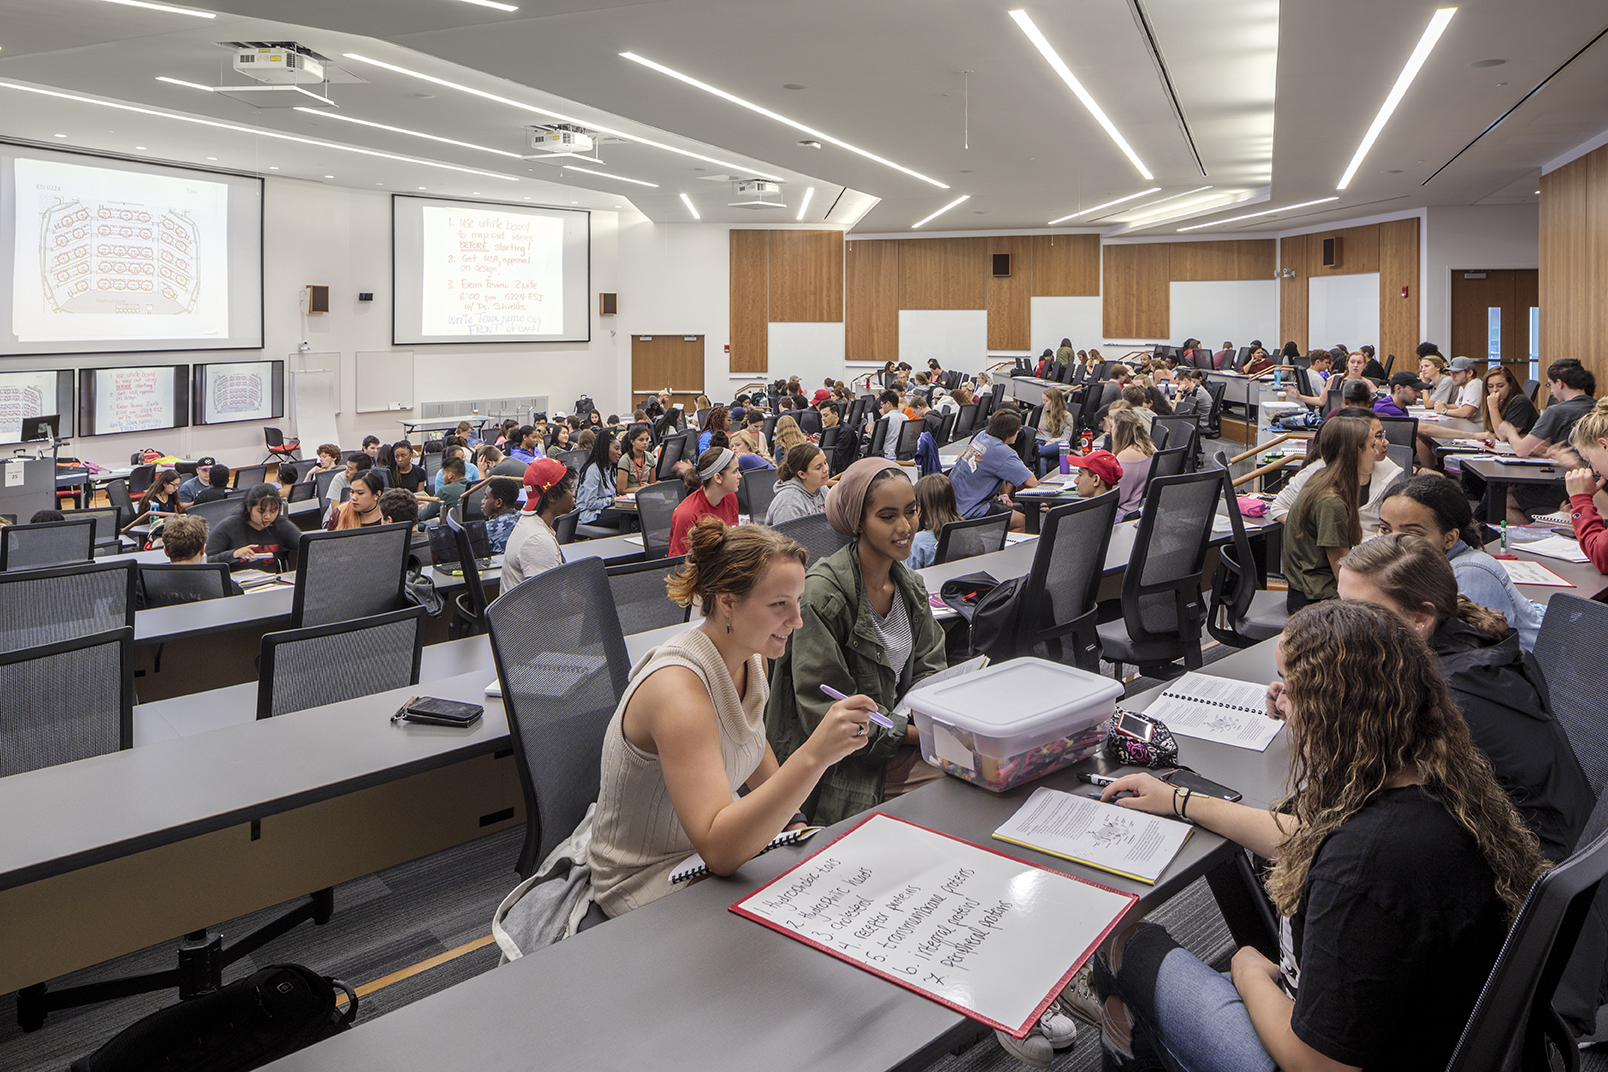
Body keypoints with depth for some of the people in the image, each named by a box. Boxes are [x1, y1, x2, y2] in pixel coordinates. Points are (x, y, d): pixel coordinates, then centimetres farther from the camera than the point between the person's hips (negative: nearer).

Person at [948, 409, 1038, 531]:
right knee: (1023, 522, -4)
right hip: (969, 511, -10)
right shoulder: (1001, 452, -21)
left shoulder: (982, 435, 4)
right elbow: (1032, 483, -18)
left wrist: (1003, 494, 11)